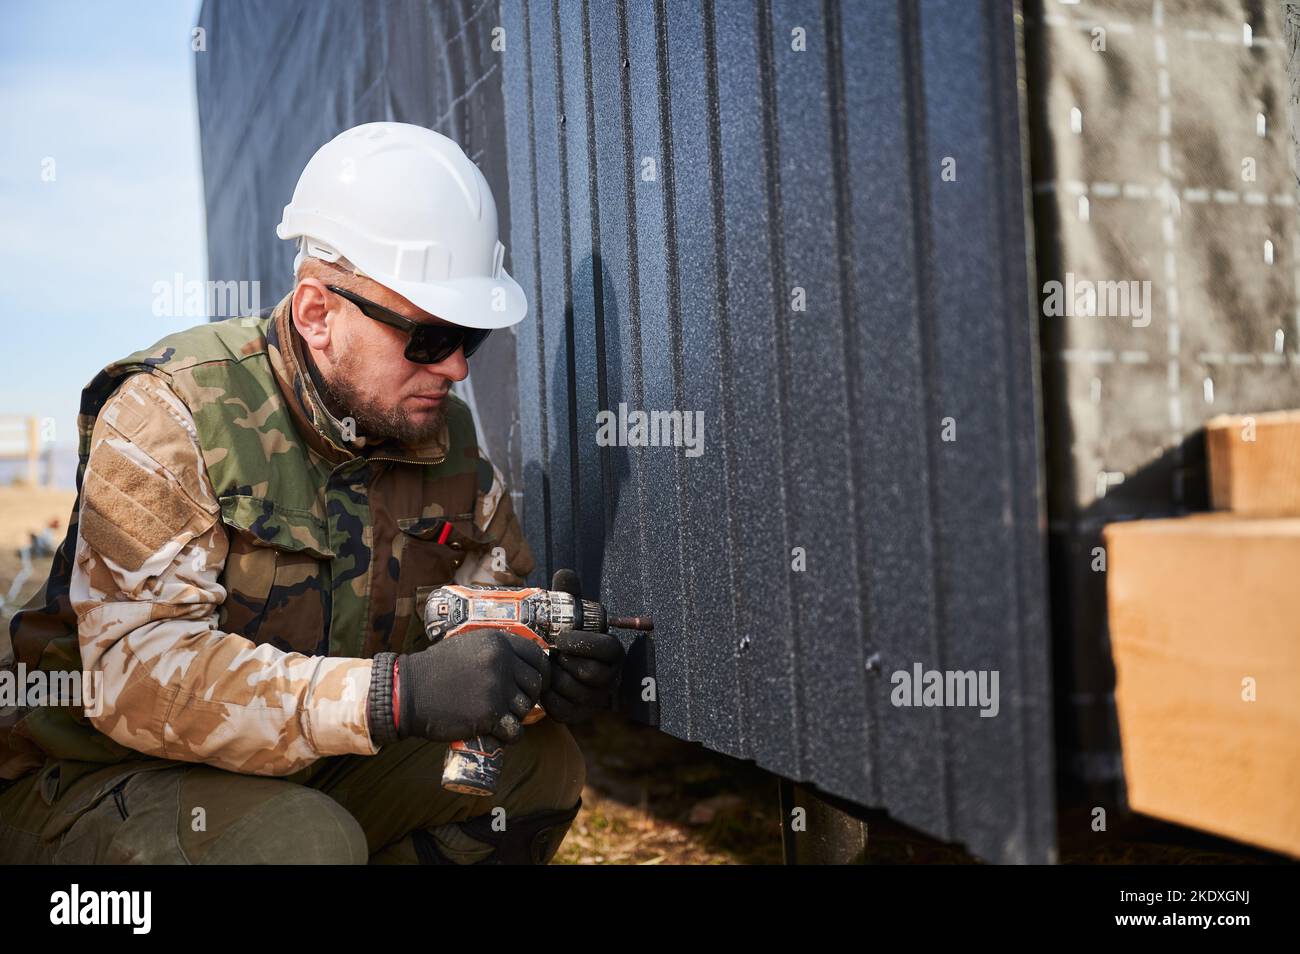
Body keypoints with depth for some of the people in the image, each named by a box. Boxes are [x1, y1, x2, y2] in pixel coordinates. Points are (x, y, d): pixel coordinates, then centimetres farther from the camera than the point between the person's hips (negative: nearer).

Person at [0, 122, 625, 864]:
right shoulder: (171, 414, -21)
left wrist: (552, 665, -19)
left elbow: (500, 602, 7)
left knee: (539, 763, -9)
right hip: (92, 782, -5)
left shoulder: (448, 436, -1)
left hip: (310, 777, 6)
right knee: (306, 840, -34)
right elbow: (136, 669, -31)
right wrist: (397, 694, -41)